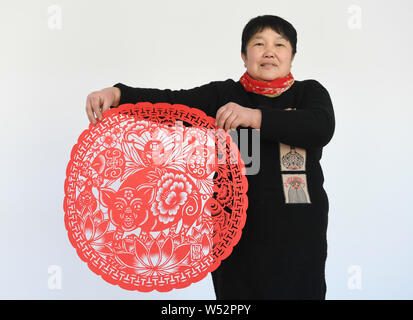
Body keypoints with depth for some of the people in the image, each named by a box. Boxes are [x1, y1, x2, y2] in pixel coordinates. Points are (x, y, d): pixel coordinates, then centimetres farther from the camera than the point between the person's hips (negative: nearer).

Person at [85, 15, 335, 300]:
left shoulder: (310, 92, 5)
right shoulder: (224, 94, 4)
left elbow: (322, 127, -17)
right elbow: (170, 101, -9)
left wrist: (255, 116, -29)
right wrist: (116, 94, -26)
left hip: (297, 232, 1)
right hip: (237, 231, 0)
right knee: (235, 293, 10)